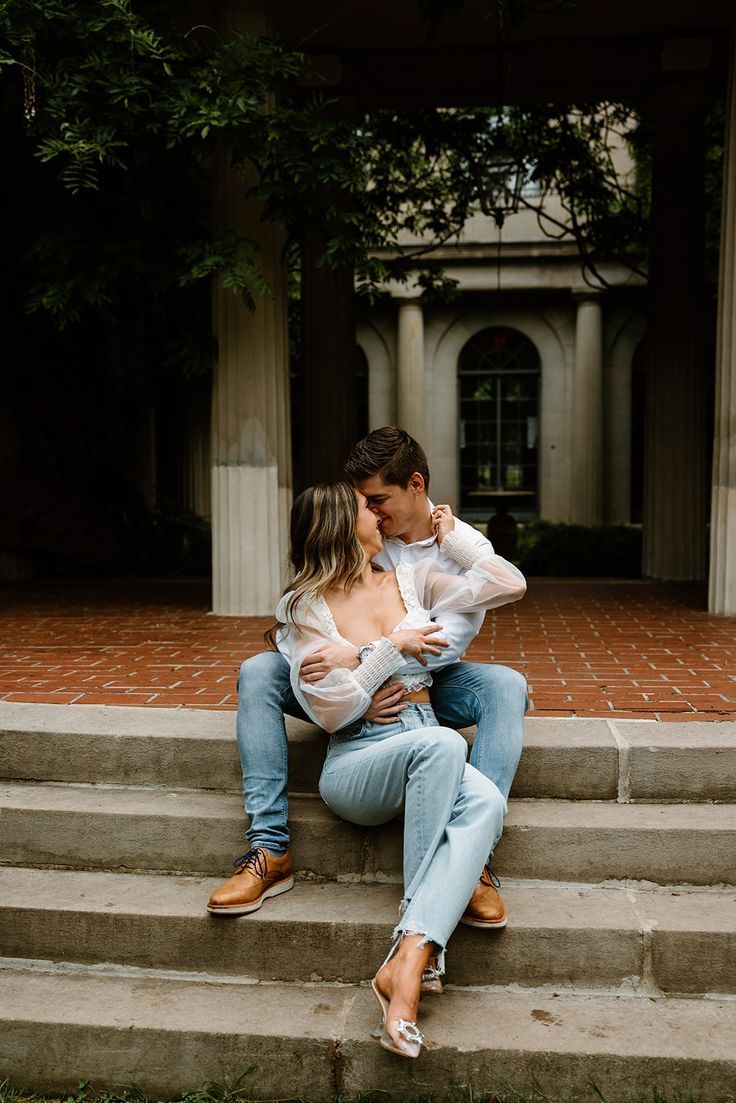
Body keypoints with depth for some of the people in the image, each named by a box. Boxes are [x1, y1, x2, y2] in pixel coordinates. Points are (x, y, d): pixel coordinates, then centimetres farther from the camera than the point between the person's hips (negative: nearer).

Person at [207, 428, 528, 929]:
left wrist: (362, 656, -34)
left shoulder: (468, 547, -7)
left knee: (506, 684, -31)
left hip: (432, 684, -1)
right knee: (258, 671, -21)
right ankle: (270, 849, -23)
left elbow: (451, 638, -19)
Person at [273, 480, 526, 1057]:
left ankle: (408, 960, -36)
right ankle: (418, 926, -21)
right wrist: (394, 649, -9)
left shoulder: (411, 581, 14)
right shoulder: (308, 608, 2)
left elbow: (510, 585, 9)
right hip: (355, 762, -3)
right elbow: (331, 711, -6)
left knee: (486, 802, -31)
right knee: (441, 743, -36)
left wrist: (449, 537, 13)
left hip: (432, 752, 4)